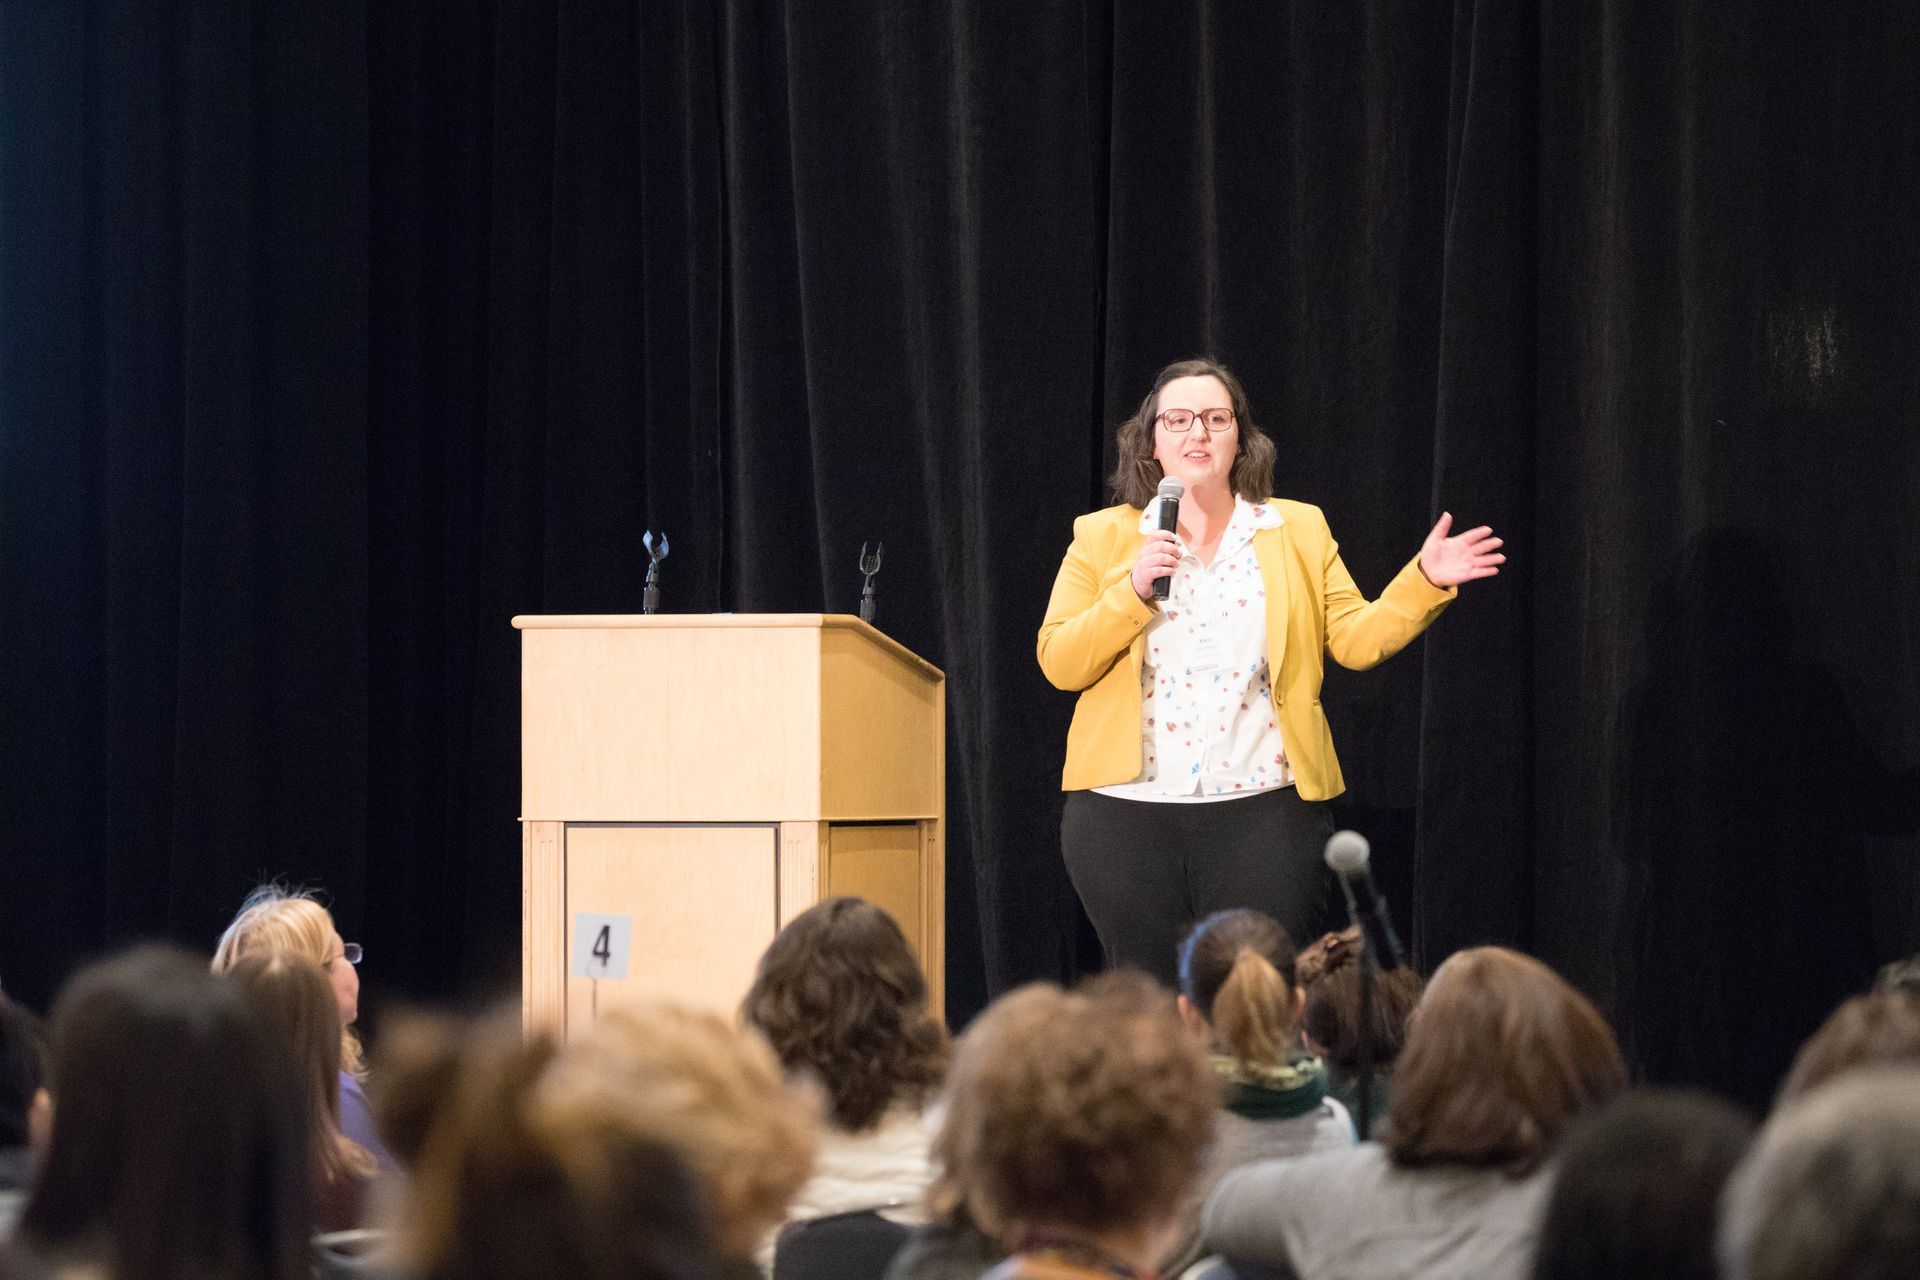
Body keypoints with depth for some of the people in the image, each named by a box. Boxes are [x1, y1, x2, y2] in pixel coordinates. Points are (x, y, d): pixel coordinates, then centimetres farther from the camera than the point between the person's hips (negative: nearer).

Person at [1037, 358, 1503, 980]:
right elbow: (1060, 665, 0)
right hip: (1127, 812, 0)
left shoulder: (1300, 531, 12)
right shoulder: (1102, 538, 8)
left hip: (1263, 809, 0)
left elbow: (1356, 639, 4)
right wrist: (1132, 591, -13)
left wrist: (1424, 581, -10)